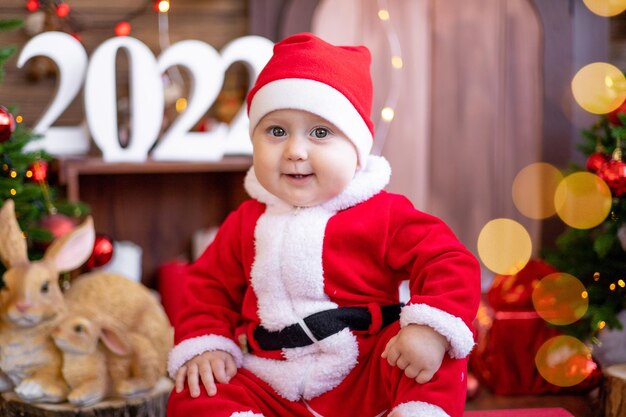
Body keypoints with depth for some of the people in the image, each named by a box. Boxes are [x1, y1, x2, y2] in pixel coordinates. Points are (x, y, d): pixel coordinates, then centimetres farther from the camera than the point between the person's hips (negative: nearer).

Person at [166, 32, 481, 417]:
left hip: (366, 378, -3)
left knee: (442, 345, -28)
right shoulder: (246, 222, 8)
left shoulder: (383, 213, -5)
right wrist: (203, 343, -1)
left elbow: (449, 263, -12)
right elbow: (211, 284, 17)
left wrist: (430, 328, -29)